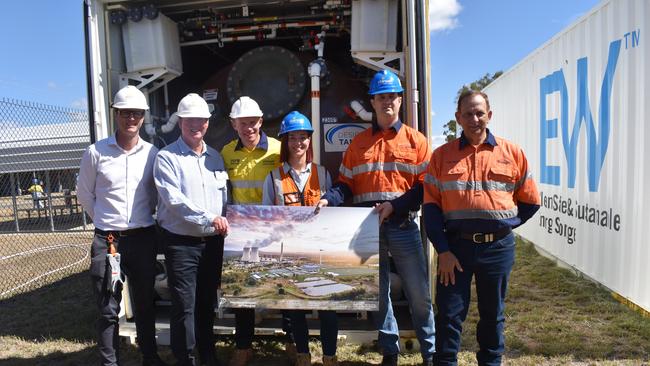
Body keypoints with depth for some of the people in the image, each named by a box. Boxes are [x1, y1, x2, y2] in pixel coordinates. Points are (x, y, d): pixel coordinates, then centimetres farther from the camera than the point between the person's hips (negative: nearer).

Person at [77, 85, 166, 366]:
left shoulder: (152, 154, 1)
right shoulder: (96, 152, -3)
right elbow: (84, 194, 7)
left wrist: (143, 219, 9)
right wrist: (106, 222, 7)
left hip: (144, 237, 2)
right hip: (107, 240, -1)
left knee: (145, 304, 15)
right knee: (108, 309, 5)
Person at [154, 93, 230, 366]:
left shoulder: (215, 157, 11)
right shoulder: (167, 157, -6)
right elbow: (173, 199, -17)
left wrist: (225, 221, 0)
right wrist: (209, 218, -21)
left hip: (213, 241, 5)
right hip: (181, 242, -5)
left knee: (207, 302, 17)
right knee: (184, 306, 0)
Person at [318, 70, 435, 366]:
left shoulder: (416, 140, 3)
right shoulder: (358, 143, 10)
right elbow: (346, 184, 8)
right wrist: (328, 200, -11)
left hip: (403, 226, -2)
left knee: (418, 293, 5)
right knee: (377, 293, 12)